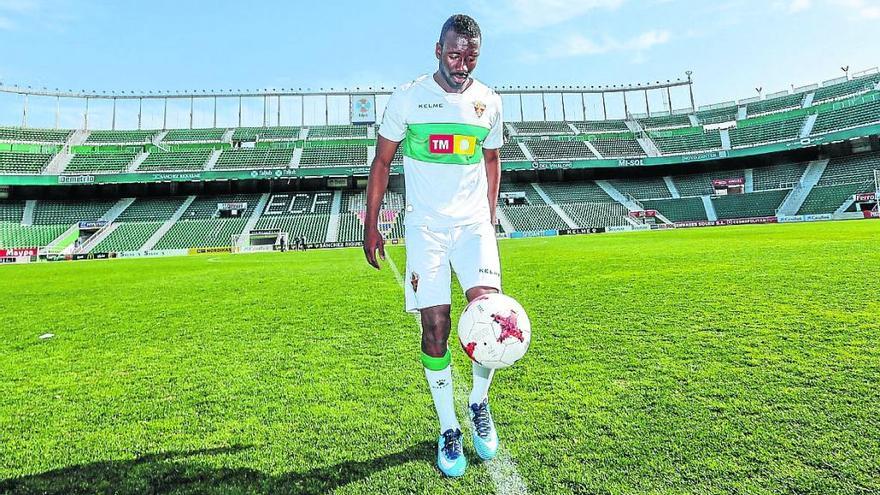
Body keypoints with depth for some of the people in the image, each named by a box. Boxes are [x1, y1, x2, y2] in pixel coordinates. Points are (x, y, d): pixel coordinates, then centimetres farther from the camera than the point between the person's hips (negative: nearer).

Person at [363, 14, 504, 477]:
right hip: (425, 226, -1)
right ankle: (448, 429, 16)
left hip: (474, 223, 2)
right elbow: (381, 162, 5)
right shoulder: (408, 97, -1)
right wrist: (371, 225, 2)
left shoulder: (490, 102, 7)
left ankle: (479, 403, 12)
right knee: (435, 328, -4)